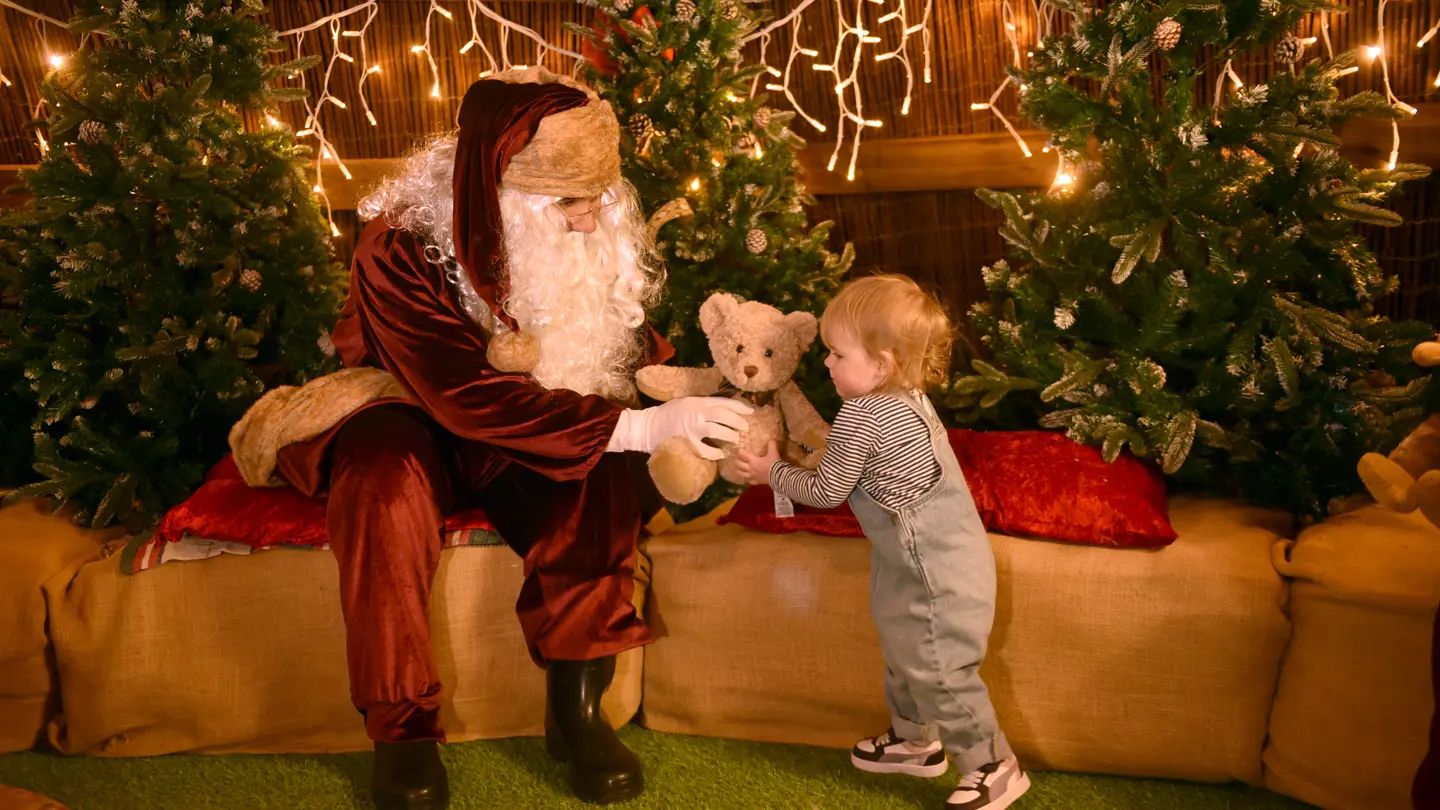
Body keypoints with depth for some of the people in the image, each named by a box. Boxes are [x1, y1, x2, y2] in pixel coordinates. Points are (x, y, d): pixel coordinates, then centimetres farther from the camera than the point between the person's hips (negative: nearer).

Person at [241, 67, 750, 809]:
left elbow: (619, 339, 2)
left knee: (599, 474, -29)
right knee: (387, 485, -36)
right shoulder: (402, 249, -26)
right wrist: (642, 426, -41)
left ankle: (576, 702, -18)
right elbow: (473, 398, -35)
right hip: (411, 422, -3)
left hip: (537, 432, 3)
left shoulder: (593, 235, -11)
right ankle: (402, 724, -20)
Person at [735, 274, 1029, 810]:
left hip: (935, 566, -10)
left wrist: (774, 473, 2)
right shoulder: (910, 400, 5)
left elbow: (826, 491, -11)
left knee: (938, 668, 1)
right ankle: (914, 739, 42)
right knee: (906, 651, 24)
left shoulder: (861, 416, -22)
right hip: (939, 553, 10)